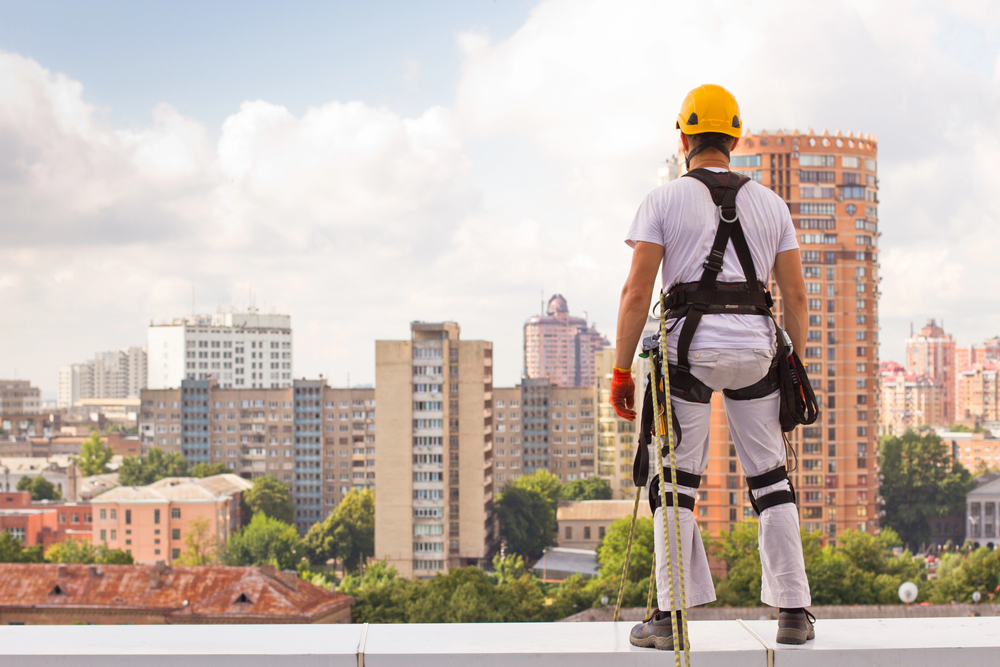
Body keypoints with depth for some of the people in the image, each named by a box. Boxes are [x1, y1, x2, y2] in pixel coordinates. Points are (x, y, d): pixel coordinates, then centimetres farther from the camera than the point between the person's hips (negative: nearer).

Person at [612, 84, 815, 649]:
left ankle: (670, 616, 2)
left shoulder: (664, 201, 3)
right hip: (757, 346, 3)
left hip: (689, 347, -3)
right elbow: (796, 295, 9)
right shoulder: (771, 204, 12)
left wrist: (622, 371, -1)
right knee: (770, 476, 10)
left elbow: (636, 292, -4)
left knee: (677, 478, 4)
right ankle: (794, 611, 9)